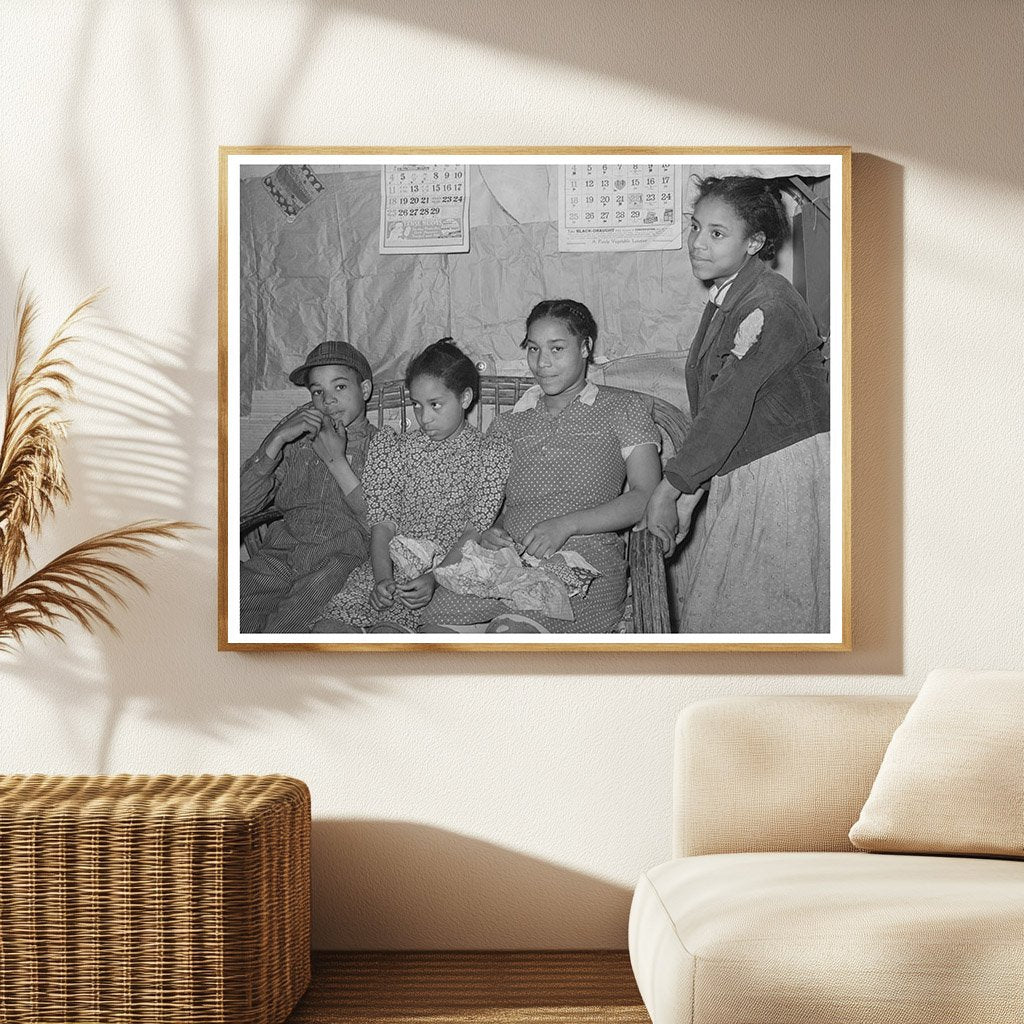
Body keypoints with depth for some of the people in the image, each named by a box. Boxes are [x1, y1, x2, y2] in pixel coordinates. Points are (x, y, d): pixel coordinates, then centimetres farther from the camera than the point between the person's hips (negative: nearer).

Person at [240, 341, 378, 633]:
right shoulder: (297, 434, 20)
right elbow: (243, 505, 10)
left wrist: (336, 461, -3)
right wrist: (278, 440, 0)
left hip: (345, 558, -2)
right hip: (280, 552, 2)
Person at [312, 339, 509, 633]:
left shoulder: (489, 458, 4)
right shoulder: (396, 450, 13)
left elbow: (473, 533, -5)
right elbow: (383, 522, 5)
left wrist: (434, 578, -20)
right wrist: (383, 578, -13)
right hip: (389, 567, 4)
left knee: (387, 633, -30)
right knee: (326, 629, -19)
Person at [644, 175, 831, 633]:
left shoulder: (770, 305, -19)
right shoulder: (723, 299, 11)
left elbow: (728, 407, -23)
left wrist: (670, 489, -21)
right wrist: (688, 493, 6)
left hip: (785, 477, -9)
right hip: (734, 480, 9)